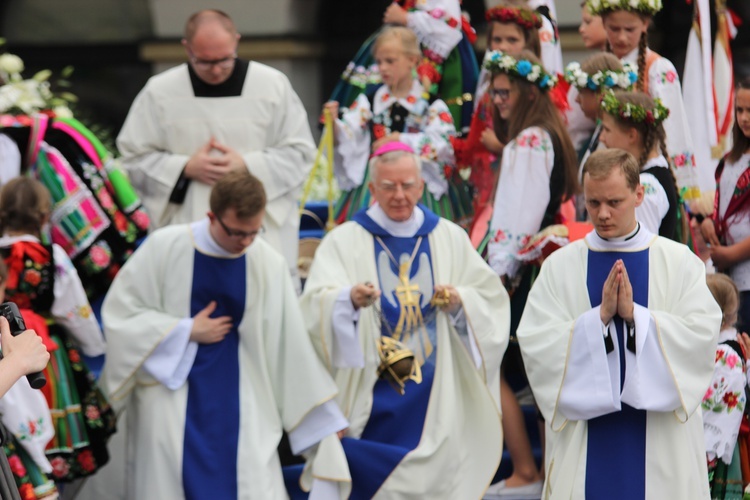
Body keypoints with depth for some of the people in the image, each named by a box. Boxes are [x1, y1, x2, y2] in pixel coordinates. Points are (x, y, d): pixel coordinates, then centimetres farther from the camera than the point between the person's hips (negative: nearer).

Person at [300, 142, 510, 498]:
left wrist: (460, 302, -16)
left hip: (434, 399, 2)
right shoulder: (344, 241, 1)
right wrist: (349, 299, -33)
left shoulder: (450, 238, 9)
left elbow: (491, 300, 5)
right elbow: (315, 307, -12)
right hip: (370, 399, -2)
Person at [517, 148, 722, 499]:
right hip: (585, 437, 0)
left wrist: (634, 314, -18)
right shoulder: (560, 266, 3)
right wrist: (600, 316, -17)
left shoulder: (680, 262, 2)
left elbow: (703, 334, -9)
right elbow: (534, 344, -7)